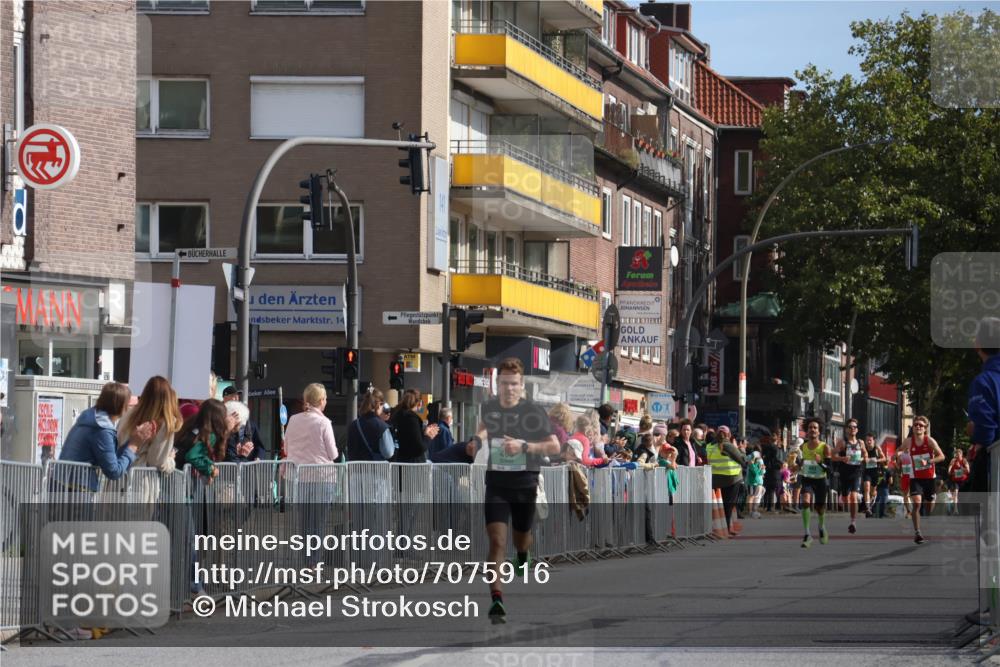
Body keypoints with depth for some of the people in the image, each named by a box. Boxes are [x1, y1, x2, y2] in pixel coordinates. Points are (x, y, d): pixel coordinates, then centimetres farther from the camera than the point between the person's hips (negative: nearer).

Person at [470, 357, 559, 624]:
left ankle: (523, 557, 57)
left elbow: (554, 446, -10)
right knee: (496, 541, -14)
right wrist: (480, 437, 5)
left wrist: (524, 446, -22)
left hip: (525, 484, -1)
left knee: (521, 539, 17)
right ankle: (496, 600, -20)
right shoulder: (489, 409, 2)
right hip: (496, 484, 1)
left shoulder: (534, 412, -10)